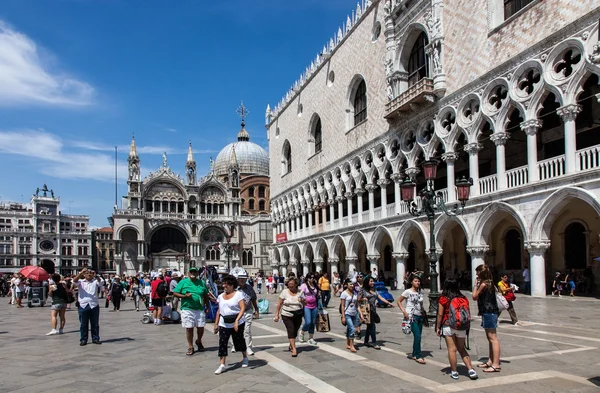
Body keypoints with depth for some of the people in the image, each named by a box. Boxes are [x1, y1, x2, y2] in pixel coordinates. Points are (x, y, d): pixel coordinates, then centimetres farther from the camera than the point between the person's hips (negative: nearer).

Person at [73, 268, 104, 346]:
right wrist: (81, 273, -28)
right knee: (83, 324, 5)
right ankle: (83, 340, 14)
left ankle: (95, 338, 16)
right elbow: (74, 281, -12)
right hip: (83, 305, -1)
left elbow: (100, 282, -12)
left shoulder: (95, 281, 9)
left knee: (95, 324, 7)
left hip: (94, 305, 1)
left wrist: (95, 275, -29)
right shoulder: (81, 282, 7)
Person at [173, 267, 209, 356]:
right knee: (189, 328, 3)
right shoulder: (183, 282, 1)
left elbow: (206, 296, 14)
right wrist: (184, 296, -16)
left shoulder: (201, 283, 8)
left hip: (200, 309, 2)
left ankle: (199, 341, 34)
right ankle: (190, 347, 17)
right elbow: (175, 294, -1)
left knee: (201, 327, 5)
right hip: (187, 309, -2)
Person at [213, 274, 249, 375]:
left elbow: (243, 308, -18)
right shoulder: (221, 296, 9)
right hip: (224, 324, 4)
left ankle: (245, 357, 35)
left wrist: (236, 321, -27)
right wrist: (216, 323, 11)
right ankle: (222, 364, -3)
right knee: (222, 343, -7)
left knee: (239, 341, 10)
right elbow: (219, 311, 15)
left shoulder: (239, 294, -10)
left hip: (237, 323, -4)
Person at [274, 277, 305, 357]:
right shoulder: (285, 292, -3)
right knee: (291, 331, -12)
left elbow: (305, 304, 7)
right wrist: (277, 315, -5)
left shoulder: (300, 292, 3)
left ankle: (291, 346, 31)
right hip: (287, 315, -2)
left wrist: (302, 301, -15)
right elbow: (279, 304, -2)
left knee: (295, 331, 9)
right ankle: (294, 349, -9)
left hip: (298, 315, 3)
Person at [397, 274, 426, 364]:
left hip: (420, 316, 6)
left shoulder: (420, 292, 11)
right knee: (417, 336, -11)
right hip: (412, 316, -6)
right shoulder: (408, 292, -6)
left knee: (418, 337, 9)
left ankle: (415, 355, 22)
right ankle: (418, 356, -1)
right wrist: (404, 311, -13)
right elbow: (399, 301, -3)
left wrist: (423, 312, 7)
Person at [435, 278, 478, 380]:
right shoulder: (463, 298, 4)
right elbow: (468, 314, 9)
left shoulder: (443, 299, -7)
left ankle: (454, 372, 8)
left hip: (448, 326, -4)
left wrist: (438, 327, 2)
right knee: (462, 349, 15)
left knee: (452, 349, 2)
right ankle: (471, 369, 7)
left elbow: (440, 314, -7)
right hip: (461, 327, 4)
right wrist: (467, 327, 20)